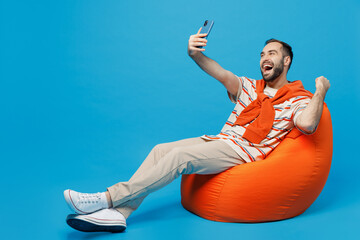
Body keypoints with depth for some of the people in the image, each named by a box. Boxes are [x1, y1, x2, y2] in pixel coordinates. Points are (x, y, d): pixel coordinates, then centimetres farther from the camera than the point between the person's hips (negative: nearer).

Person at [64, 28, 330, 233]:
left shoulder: (298, 99, 5)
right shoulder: (250, 87, 18)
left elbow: (306, 124, -19)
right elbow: (224, 75, -3)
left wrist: (320, 91, -11)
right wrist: (195, 54, -20)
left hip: (243, 152, -6)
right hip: (219, 140, 6)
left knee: (181, 156, -26)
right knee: (161, 150, -12)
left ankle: (108, 198, -24)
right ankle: (117, 213, -19)